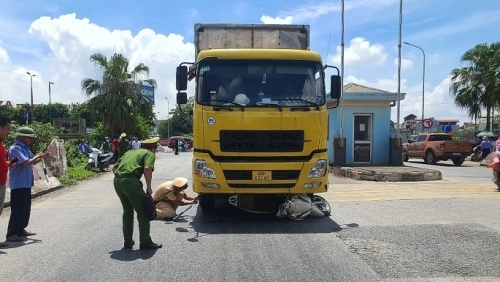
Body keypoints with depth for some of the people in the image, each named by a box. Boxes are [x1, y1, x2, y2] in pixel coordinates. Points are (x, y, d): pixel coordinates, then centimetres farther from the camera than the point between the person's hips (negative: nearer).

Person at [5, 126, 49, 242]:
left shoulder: (25, 148, 12)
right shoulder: (15, 148, -17)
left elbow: (32, 162, 17)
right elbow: (25, 163, -26)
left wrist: (42, 157, 1)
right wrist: (37, 156, -13)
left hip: (26, 183, 10)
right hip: (18, 184, -10)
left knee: (26, 208, 17)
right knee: (17, 209, -6)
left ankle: (21, 229, 28)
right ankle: (11, 234, 1)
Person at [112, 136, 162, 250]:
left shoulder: (129, 152, 29)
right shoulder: (149, 154, 9)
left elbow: (114, 168, 25)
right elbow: (147, 168, -12)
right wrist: (149, 187, -7)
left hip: (117, 181, 7)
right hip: (130, 181, -7)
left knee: (127, 211, 22)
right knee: (143, 212, 5)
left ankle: (127, 241, 28)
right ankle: (145, 242, 9)